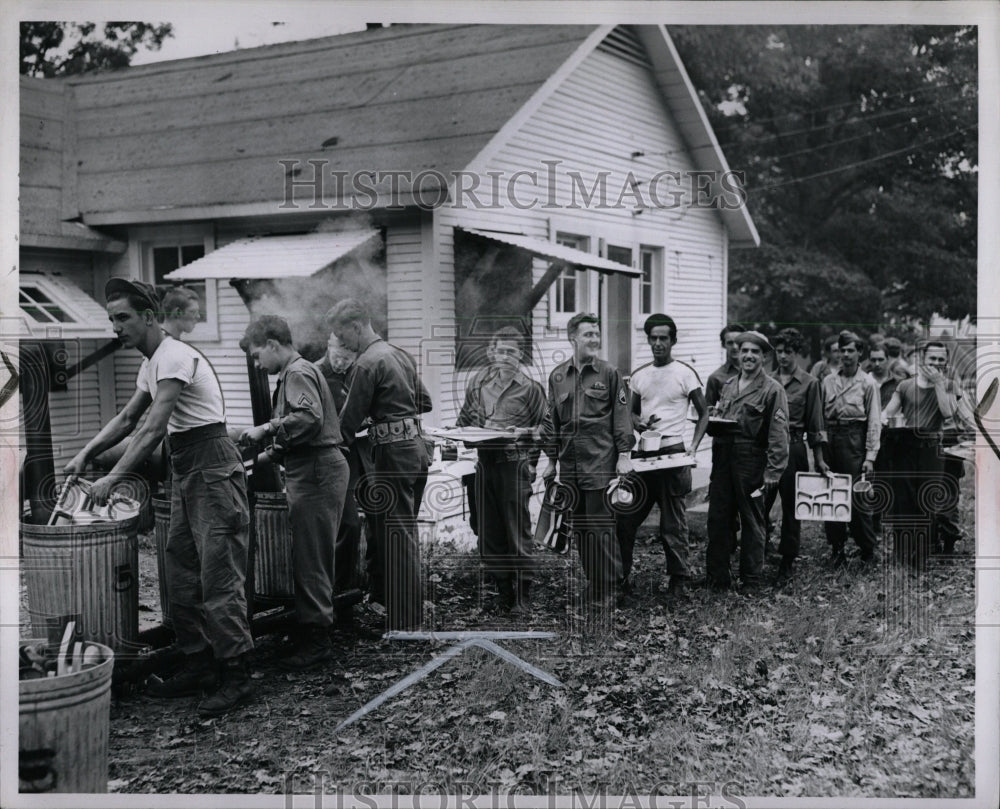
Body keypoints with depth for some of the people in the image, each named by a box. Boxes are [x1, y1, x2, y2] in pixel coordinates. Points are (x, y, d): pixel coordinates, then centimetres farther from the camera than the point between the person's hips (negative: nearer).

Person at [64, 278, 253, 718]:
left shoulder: (174, 357, -16)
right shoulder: (151, 363, 15)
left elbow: (154, 428, -22)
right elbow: (127, 418, 22)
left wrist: (113, 478, -23)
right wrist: (85, 455, 12)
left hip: (212, 469, -10)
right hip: (185, 471, 10)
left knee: (218, 578, -8)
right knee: (181, 576, 12)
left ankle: (236, 676, -2)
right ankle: (198, 665, 21)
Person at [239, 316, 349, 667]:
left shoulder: (298, 373, -10)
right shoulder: (295, 373, 22)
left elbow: (309, 417, -27)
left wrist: (267, 429, -21)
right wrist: (269, 455, 24)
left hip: (316, 475, -11)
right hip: (315, 471, 11)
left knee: (310, 561, -7)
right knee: (308, 558, 15)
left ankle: (316, 641, -2)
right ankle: (308, 629, 24)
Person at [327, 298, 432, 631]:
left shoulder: (367, 363, -13)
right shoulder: (401, 354, 14)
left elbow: (350, 419, -10)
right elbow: (424, 401, 20)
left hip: (393, 453, -9)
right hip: (416, 447, 9)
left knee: (395, 535, -4)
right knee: (405, 531, 18)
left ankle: (403, 619, 1)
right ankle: (411, 608, 27)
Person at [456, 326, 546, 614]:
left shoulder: (530, 388, -2)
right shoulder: (477, 382, 10)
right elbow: (464, 421, 20)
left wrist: (531, 464, -7)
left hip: (514, 463, -5)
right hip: (484, 461, 5)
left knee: (518, 533, -3)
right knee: (488, 534, 7)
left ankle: (522, 598, 5)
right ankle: (504, 593, 18)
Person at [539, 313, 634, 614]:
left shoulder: (609, 373, 1)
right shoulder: (557, 376, 10)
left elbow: (621, 416, 1)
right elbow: (551, 420, 14)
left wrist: (624, 455, -5)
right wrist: (551, 460, 12)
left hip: (600, 464, -4)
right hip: (570, 464, 4)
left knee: (600, 528, -5)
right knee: (579, 528, 9)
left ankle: (604, 593, 3)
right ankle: (592, 584, 21)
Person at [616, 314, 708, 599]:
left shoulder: (685, 373, -3)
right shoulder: (638, 375, 11)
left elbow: (703, 414, 0)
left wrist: (693, 447, -12)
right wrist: (638, 422, -4)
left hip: (673, 454, -5)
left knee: (673, 521, 1)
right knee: (626, 516, 4)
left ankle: (678, 579, 12)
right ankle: (620, 576, 13)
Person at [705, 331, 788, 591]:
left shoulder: (772, 390, -5)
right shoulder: (728, 386, 15)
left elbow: (778, 435, -10)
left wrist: (773, 472, -16)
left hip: (751, 460, -5)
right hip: (722, 459, 6)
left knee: (752, 521, 5)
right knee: (717, 518, 6)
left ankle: (751, 582, 16)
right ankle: (716, 577, 16)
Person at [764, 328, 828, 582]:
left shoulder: (809, 383, 1)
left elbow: (815, 425, 2)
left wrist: (819, 459, 0)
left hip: (793, 447, -2)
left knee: (791, 507, 4)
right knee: (759, 505, -2)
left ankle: (787, 563, 14)